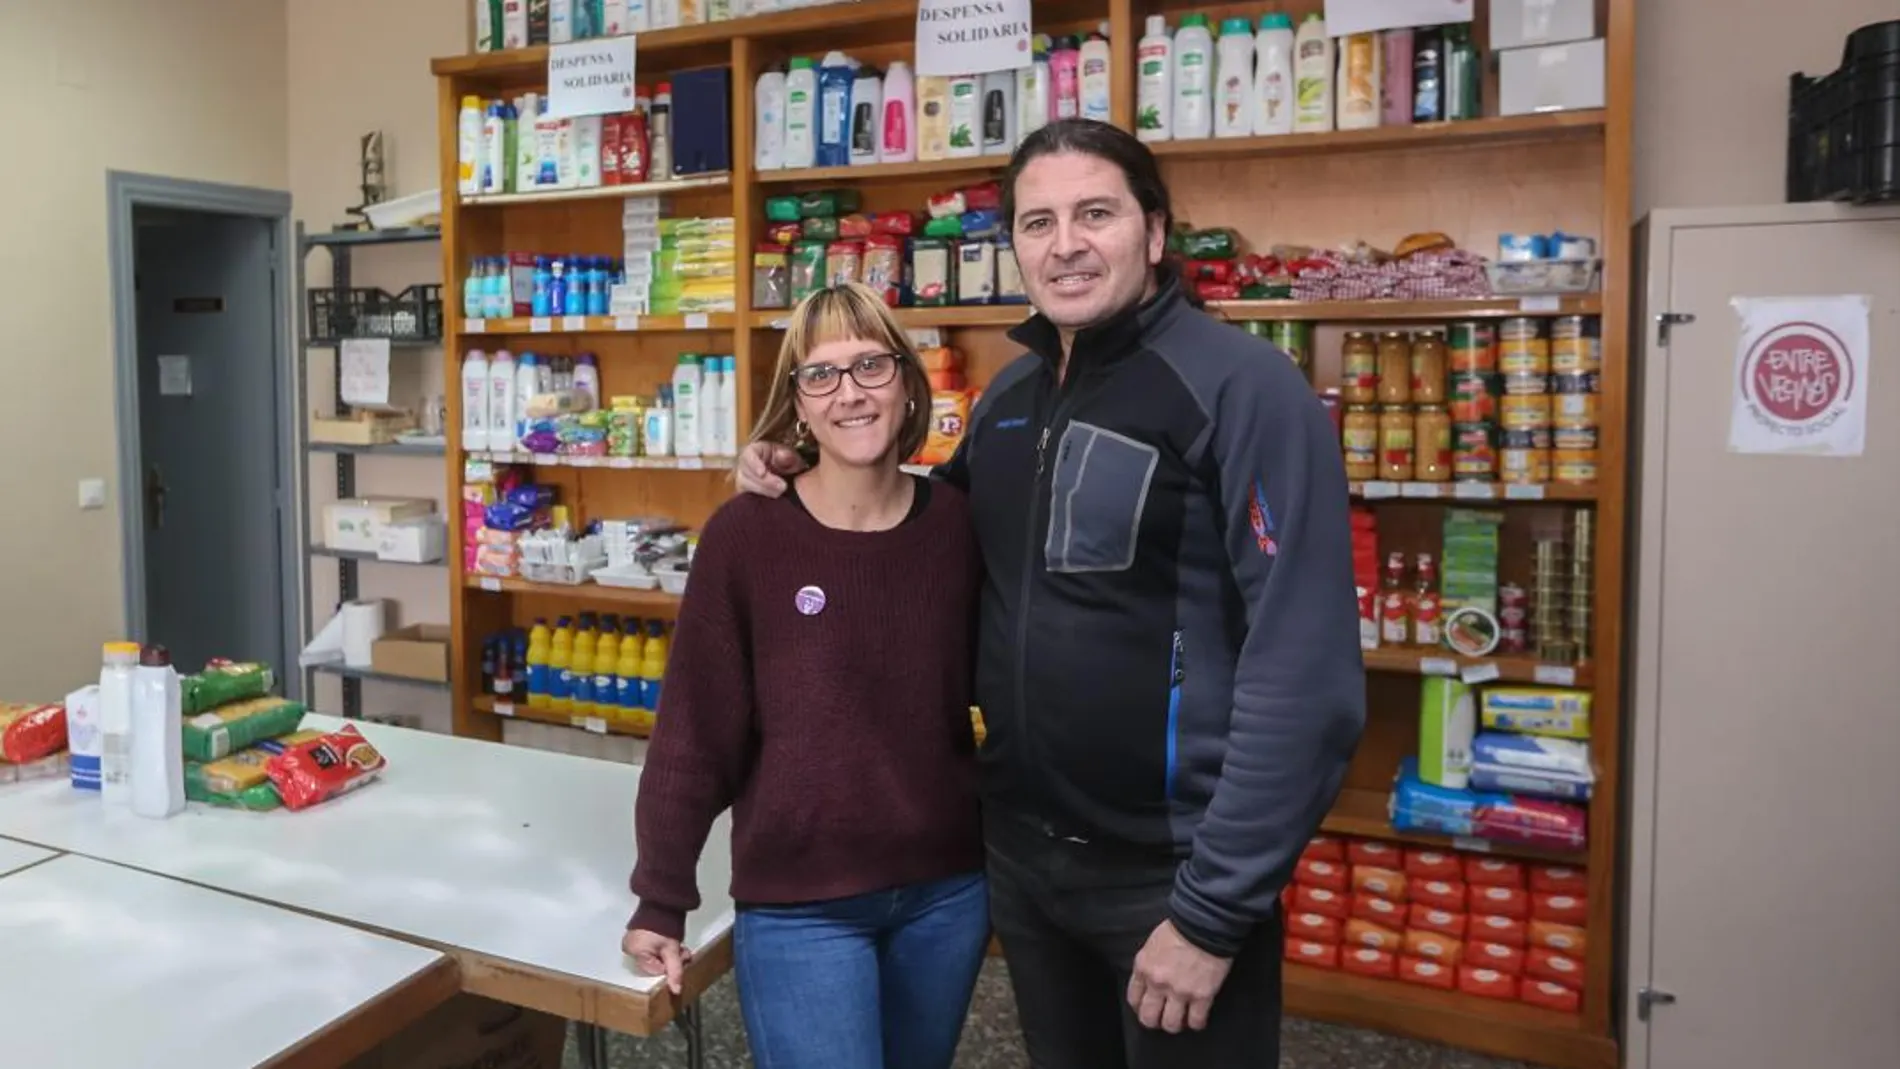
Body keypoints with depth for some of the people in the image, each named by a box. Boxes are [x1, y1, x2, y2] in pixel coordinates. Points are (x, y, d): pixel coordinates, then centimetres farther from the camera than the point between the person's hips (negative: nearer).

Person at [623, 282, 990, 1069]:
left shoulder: (957, 524, -4)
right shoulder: (745, 534, -12)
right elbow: (694, 731, -8)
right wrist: (661, 901, -5)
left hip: (946, 893, 4)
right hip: (798, 907, -3)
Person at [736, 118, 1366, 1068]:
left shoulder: (1243, 389, -16)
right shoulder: (1009, 393, 5)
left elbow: (1305, 677, -20)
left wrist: (1214, 907, -19)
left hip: (1168, 870, -6)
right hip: (1017, 850, 7)